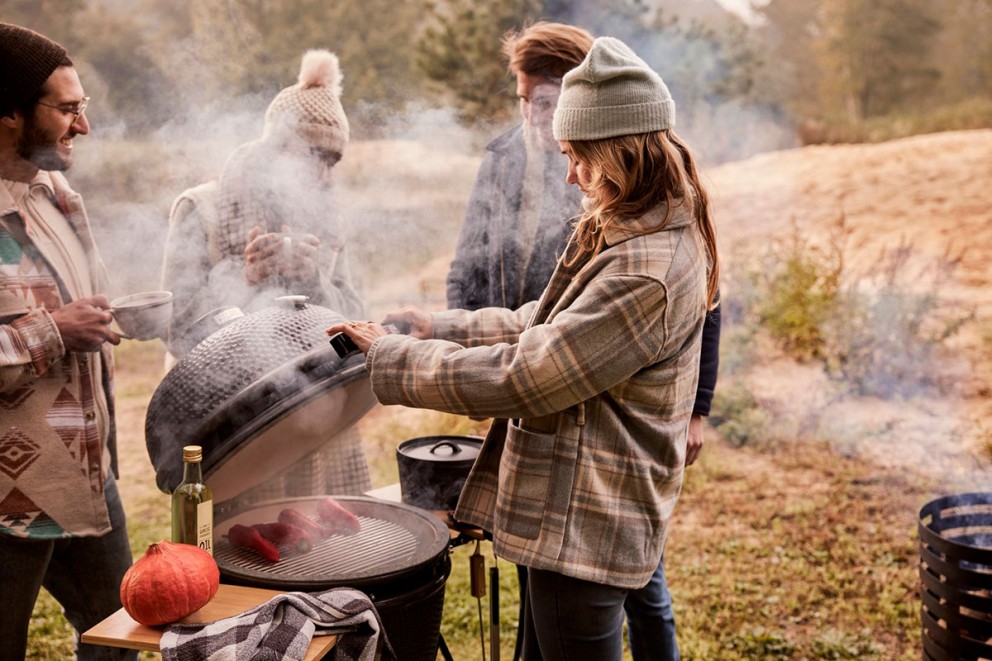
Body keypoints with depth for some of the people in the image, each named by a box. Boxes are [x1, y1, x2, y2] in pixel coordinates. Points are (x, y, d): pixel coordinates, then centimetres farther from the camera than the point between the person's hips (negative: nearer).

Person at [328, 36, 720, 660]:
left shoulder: (648, 273, -27)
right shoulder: (622, 235, 6)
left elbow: (520, 377, -25)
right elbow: (540, 327, 12)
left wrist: (390, 356, -16)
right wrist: (434, 327, 4)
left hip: (586, 530, -10)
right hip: (571, 516, 10)